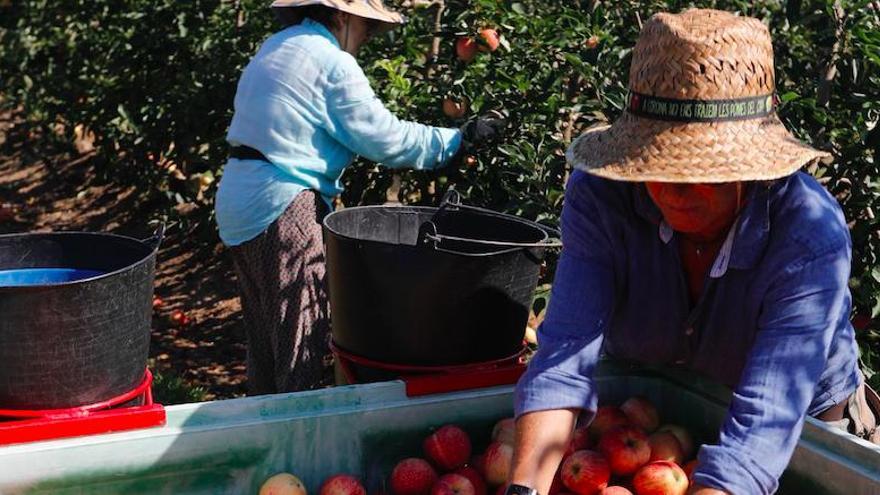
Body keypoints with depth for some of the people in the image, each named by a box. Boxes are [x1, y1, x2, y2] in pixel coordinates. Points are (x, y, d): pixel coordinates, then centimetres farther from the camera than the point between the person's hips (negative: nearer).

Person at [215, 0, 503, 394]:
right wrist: (459, 140, -2)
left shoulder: (277, 47, 15)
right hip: (280, 209, -9)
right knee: (300, 334, -2)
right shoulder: (334, 65, -13)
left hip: (237, 202, 10)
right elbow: (387, 139, -12)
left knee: (263, 332, 18)